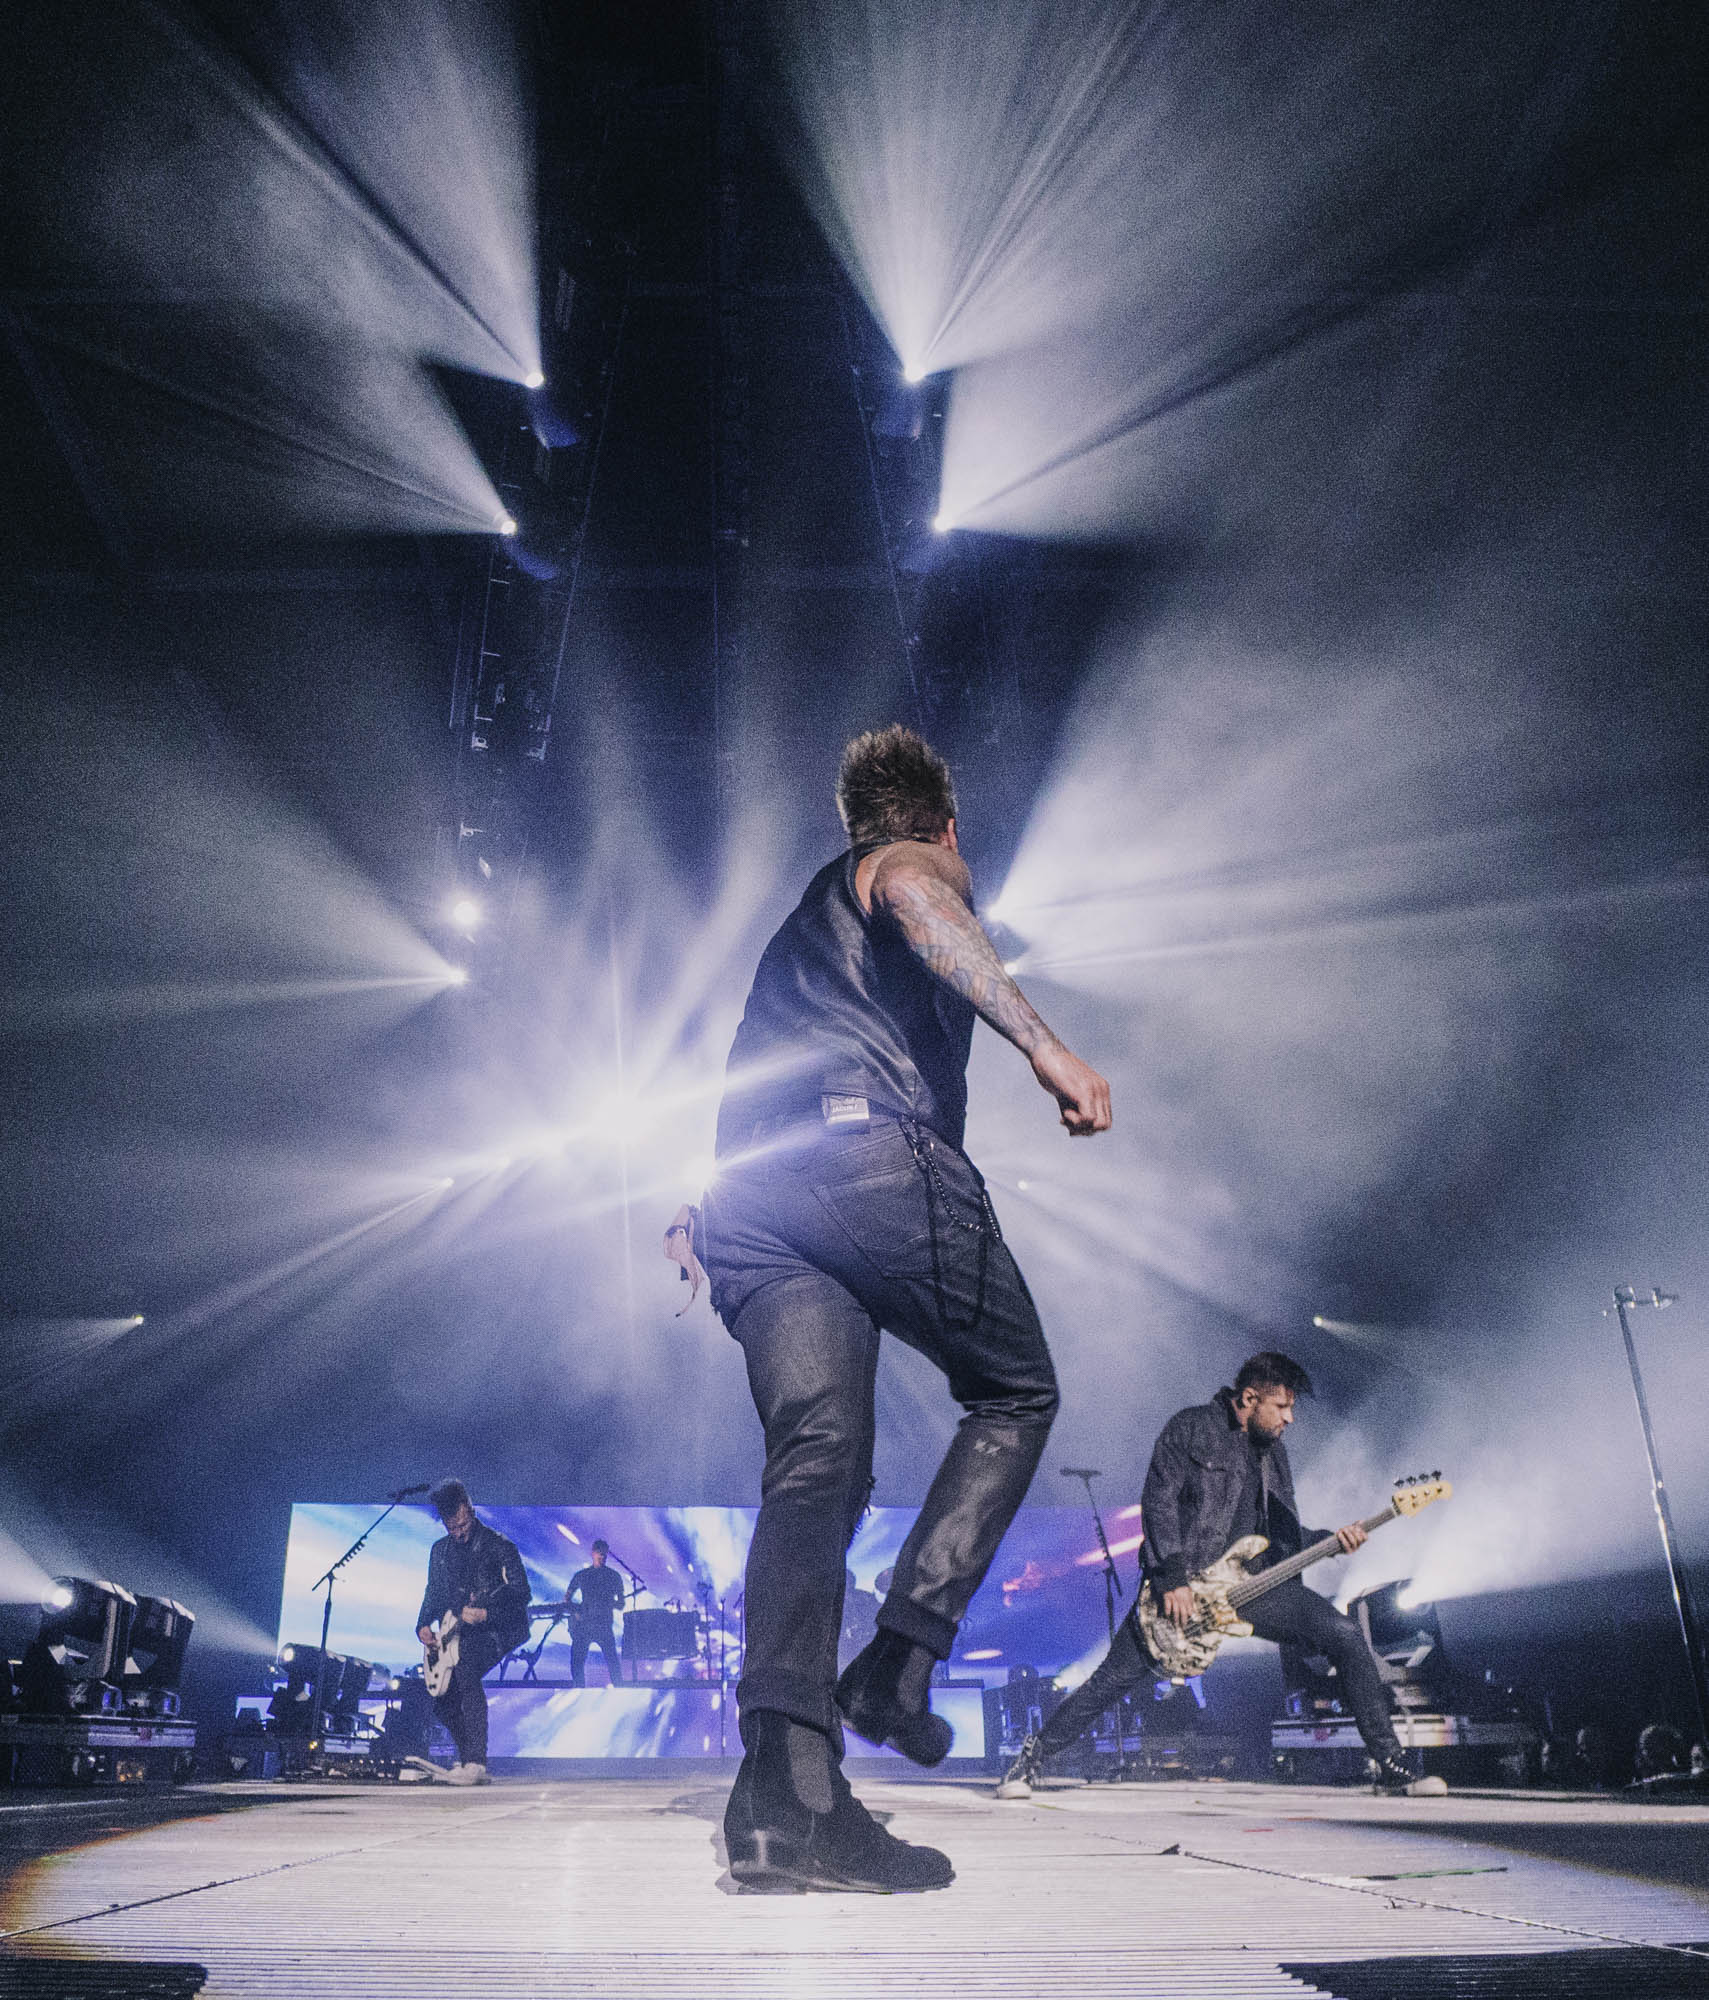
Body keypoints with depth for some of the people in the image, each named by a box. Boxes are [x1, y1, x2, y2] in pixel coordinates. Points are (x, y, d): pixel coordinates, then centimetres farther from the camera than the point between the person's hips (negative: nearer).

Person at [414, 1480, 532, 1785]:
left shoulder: (498, 1545, -9)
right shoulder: (440, 1550, 10)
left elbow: (522, 1593, -14)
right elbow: (433, 1594, 20)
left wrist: (485, 1614, -28)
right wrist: (423, 1625, 1)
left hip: (498, 1629, -7)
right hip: (457, 1635, 7)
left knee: (465, 1667, -32)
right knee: (442, 1700, -1)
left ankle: (475, 1763, -30)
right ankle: (468, 1757, 24)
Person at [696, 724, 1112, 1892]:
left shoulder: (799, 926, 38)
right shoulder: (913, 868, 15)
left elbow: (745, 1077, 34)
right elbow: (915, 901, -12)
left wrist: (687, 1218, 32)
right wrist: (1045, 1047, -22)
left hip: (745, 1202, 7)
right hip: (870, 1152, -7)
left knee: (817, 1461, -2)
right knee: (1015, 1395, 11)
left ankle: (786, 1793, -14)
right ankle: (900, 1662, -2)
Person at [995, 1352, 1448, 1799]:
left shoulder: (1274, 1451, 17)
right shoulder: (1191, 1428, -3)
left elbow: (1284, 1534, 20)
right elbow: (1158, 1500, -10)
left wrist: (1330, 1540, 1)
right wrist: (1172, 1578, -17)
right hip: (1182, 1582, -5)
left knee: (1347, 1637, -11)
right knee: (1117, 1677, -8)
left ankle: (1390, 1765, 2)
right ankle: (1032, 1757, 11)